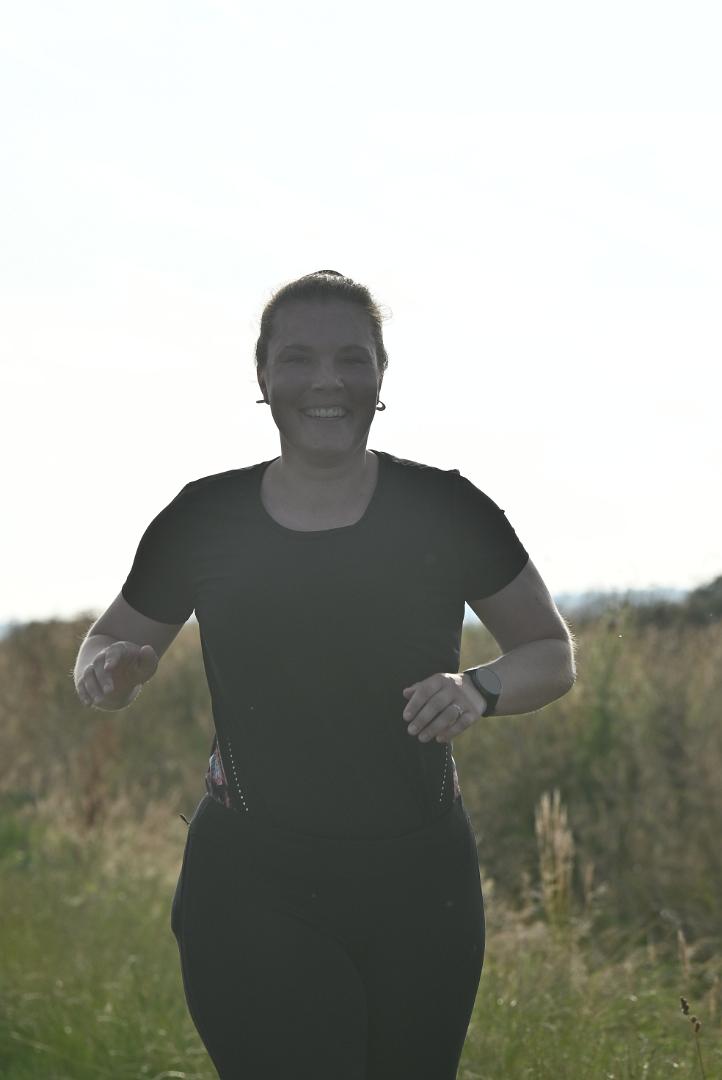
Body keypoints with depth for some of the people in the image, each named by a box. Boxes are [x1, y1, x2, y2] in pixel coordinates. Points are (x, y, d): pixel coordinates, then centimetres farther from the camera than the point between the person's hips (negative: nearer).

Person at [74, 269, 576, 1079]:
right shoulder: (206, 519, 0)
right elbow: (112, 647, 14)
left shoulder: (445, 510, -2)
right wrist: (109, 671, -10)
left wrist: (481, 690, -13)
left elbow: (551, 654, 9)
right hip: (253, 887, -1)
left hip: (419, 887, 1)